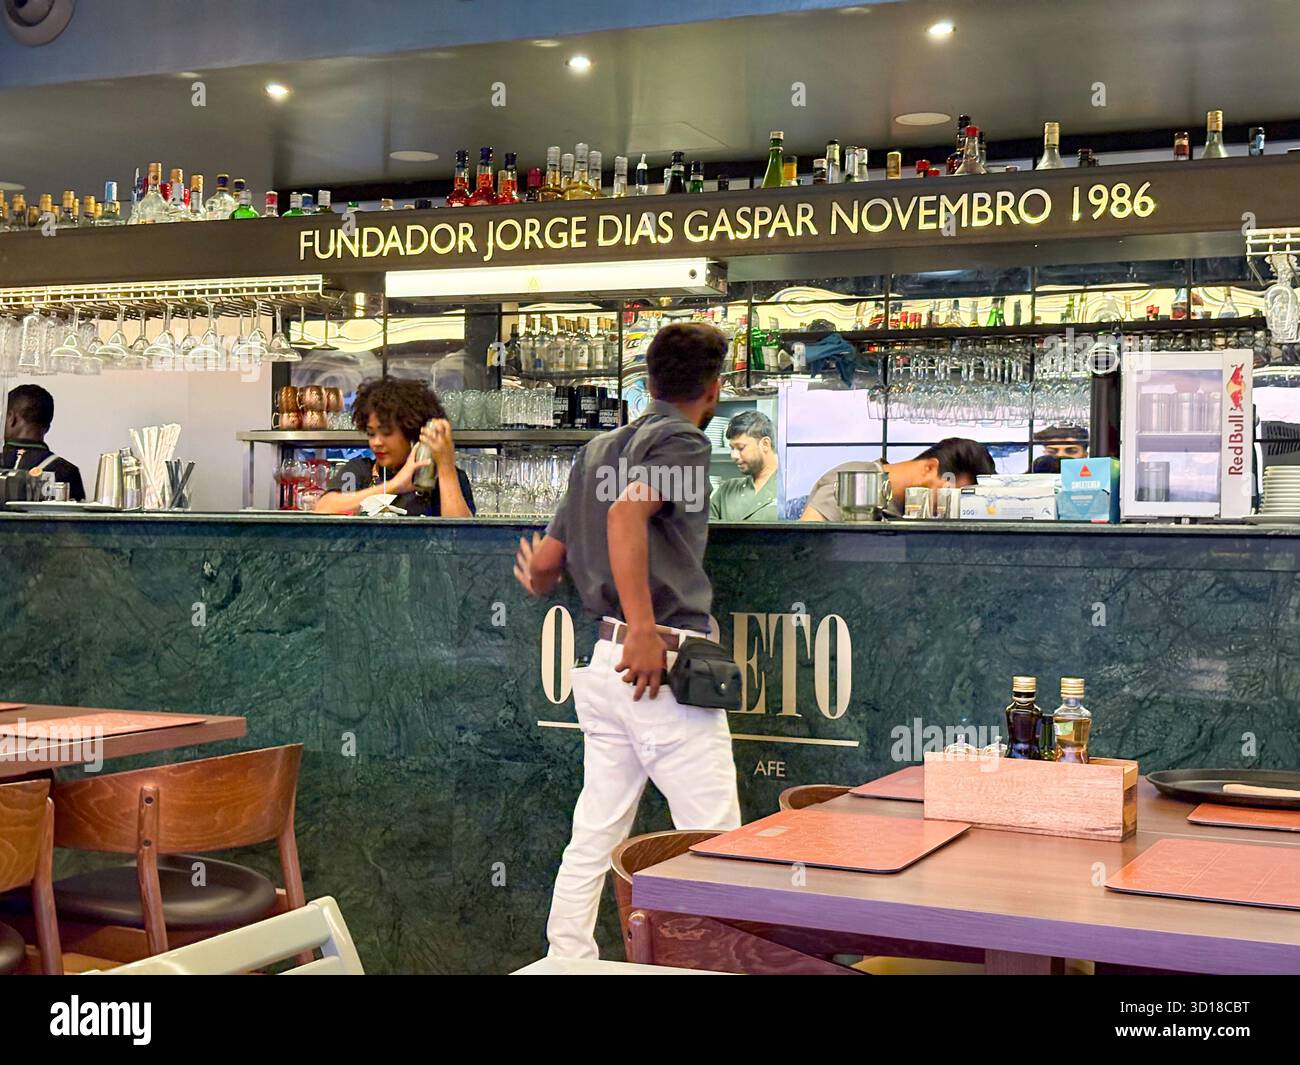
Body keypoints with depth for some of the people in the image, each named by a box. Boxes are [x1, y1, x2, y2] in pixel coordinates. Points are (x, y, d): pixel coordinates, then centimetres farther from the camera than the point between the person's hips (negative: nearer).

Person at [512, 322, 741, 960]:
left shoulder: (600, 448, 19)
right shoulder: (684, 442, -5)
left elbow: (544, 565, 22)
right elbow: (626, 512, -25)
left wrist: (537, 582, 46)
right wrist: (645, 630, -28)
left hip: (604, 661, 8)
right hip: (665, 662, -8)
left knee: (594, 836, 12)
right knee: (714, 838, -2)